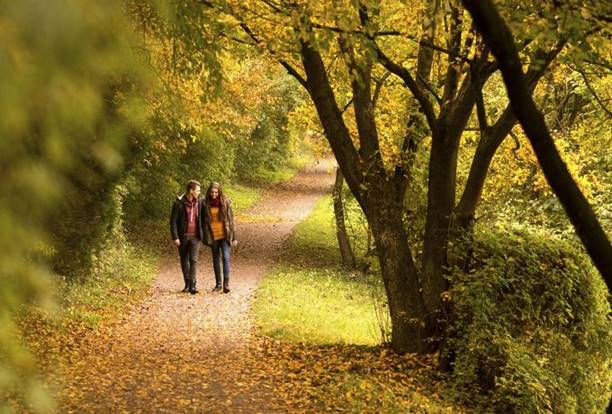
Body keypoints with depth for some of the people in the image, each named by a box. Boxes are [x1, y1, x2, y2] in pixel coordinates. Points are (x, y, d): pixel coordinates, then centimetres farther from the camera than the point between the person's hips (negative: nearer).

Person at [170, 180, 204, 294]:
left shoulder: (199, 202, 1)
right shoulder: (179, 203, -10)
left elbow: (202, 218, 12)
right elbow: (173, 221, -9)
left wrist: (203, 233, 10)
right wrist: (175, 237, -13)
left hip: (195, 236, 1)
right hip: (182, 236, -1)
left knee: (193, 260, -10)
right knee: (184, 260, 10)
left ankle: (192, 285, -12)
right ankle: (187, 284, 21)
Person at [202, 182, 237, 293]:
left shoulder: (225, 202, -3)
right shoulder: (206, 204, 1)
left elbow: (231, 220, 0)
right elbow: (204, 220, 9)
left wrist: (234, 237, -2)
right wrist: (205, 237, 6)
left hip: (224, 235, -2)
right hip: (213, 236, 2)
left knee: (226, 258, -13)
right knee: (216, 260, 12)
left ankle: (226, 284, -13)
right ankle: (218, 284, 21)